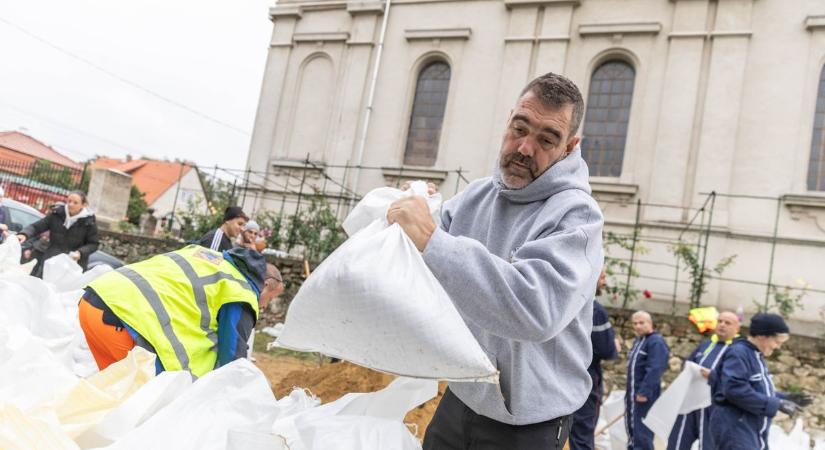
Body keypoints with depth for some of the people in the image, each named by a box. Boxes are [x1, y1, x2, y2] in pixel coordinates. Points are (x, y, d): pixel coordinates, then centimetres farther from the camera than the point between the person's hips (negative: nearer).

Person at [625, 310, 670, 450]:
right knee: (631, 429, 18)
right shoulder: (637, 340, 16)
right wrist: (629, 391, 19)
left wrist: (644, 392, -26)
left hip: (645, 394, -10)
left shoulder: (656, 342, -14)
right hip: (632, 393, 10)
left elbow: (654, 369, -23)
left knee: (642, 433, -9)